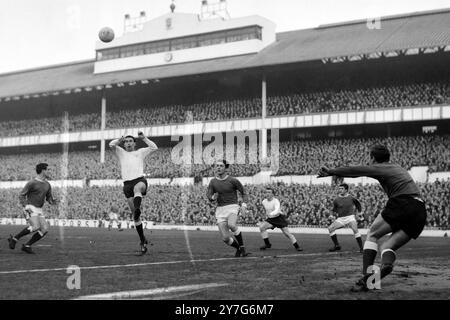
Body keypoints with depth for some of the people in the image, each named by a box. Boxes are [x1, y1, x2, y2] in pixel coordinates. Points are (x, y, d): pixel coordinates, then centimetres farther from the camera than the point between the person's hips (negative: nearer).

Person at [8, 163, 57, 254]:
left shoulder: (47, 185, 12)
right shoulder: (32, 183, -8)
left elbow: (49, 198, 21)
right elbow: (21, 195, -4)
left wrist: (52, 201, -4)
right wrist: (26, 206, -18)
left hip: (39, 210, 7)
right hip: (30, 208, -7)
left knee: (45, 229, -9)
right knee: (35, 227, -27)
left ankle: (27, 246, 1)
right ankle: (14, 239, -11)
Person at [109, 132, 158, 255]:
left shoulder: (140, 152, 23)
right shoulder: (121, 152, 26)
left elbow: (154, 147, 13)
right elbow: (111, 144, 11)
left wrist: (144, 138, 12)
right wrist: (120, 140, 3)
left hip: (140, 180, -2)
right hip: (127, 184, 2)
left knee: (137, 188, -42)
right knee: (135, 215, -2)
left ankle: (137, 209, -71)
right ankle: (143, 241, 3)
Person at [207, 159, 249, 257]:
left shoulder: (233, 180, -4)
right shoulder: (213, 182, 4)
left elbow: (244, 193, 5)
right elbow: (209, 197, 6)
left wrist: (244, 204, -12)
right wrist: (213, 197, -18)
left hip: (232, 207, -3)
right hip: (220, 209, 3)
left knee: (231, 225, -35)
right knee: (225, 238, -5)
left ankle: (242, 247, -15)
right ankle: (238, 248, 26)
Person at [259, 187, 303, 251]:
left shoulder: (276, 201, -21)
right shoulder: (264, 202, -1)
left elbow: (277, 210, -40)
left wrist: (271, 214, -57)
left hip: (279, 218, -5)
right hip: (271, 219, 5)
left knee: (287, 233, -8)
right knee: (261, 227, -17)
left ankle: (297, 246, 8)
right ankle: (267, 244, -7)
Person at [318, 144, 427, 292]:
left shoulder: (379, 168, 7)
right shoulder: (398, 168, 30)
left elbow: (354, 170, 3)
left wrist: (330, 172, 8)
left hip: (402, 205, -7)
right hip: (420, 212, 7)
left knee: (372, 235, 9)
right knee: (387, 247, 10)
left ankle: (367, 274, -9)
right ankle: (387, 263, -26)